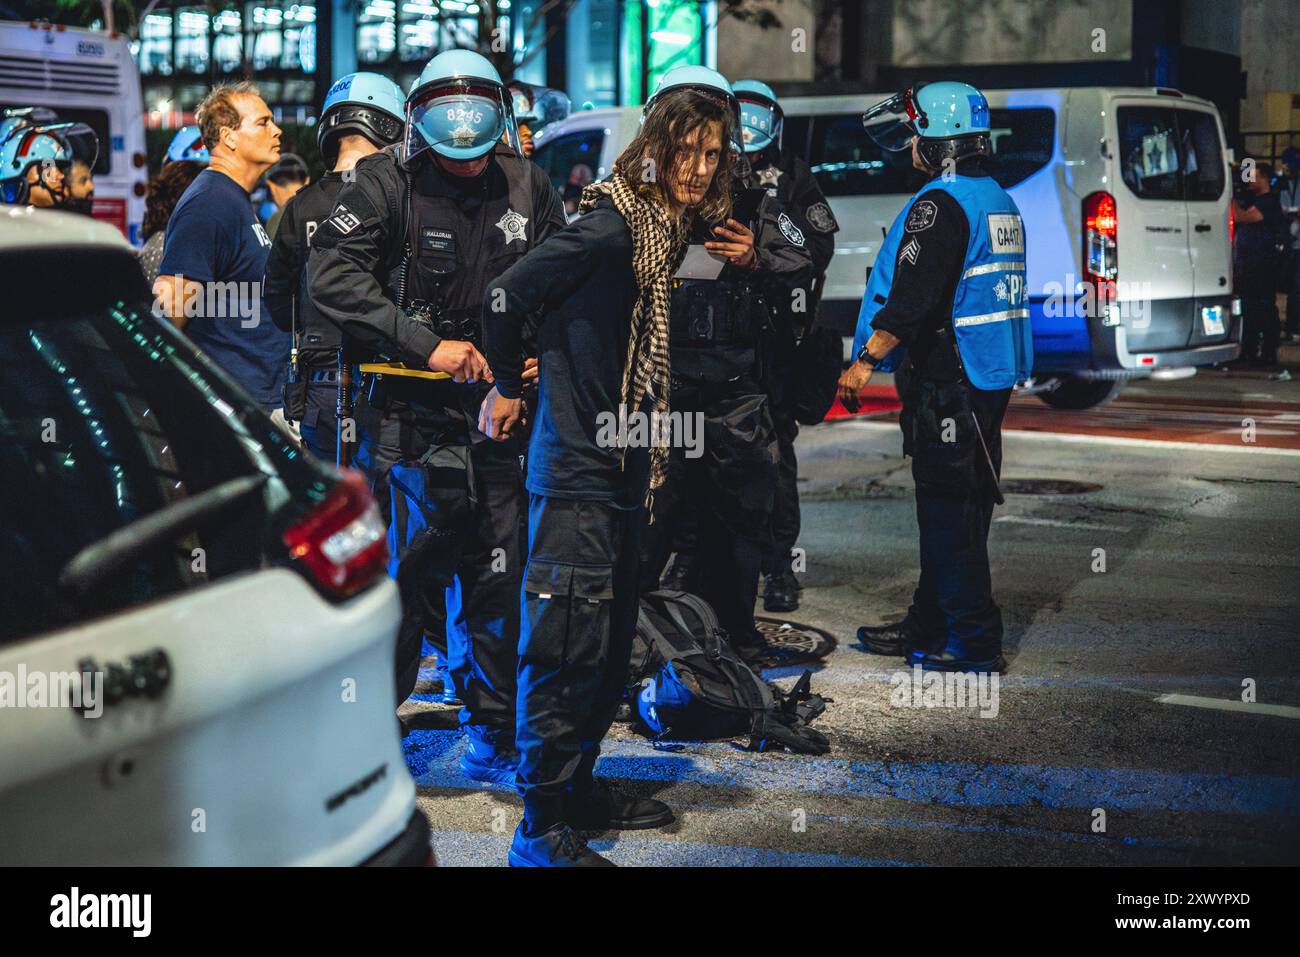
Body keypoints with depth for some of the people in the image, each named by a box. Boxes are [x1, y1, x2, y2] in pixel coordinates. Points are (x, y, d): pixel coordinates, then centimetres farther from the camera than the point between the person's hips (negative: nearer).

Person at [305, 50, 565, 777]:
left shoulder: (527, 186, 6)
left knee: (501, 574, 8)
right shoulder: (387, 182, -6)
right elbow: (332, 275, -15)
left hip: (501, 405, 4)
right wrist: (428, 345, -18)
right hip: (412, 412, -4)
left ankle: (494, 738, 21)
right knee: (406, 572, -5)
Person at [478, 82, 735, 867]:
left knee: (612, 641, 16)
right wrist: (508, 389, -3)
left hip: (624, 466, 10)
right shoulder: (610, 226, -16)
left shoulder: (666, 231, 12)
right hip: (577, 468, -10)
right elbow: (509, 295, -14)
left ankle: (578, 786, 29)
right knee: (570, 641, -8)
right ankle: (544, 827, -2)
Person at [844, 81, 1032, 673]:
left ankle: (974, 643, -1)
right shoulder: (997, 200, 15)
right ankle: (928, 627, 25)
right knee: (955, 509, 15)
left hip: (946, 381, -10)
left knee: (948, 513, -4)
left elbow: (911, 301, -24)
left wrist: (864, 362, -17)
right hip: (989, 378, 10)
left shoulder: (941, 203, -16)